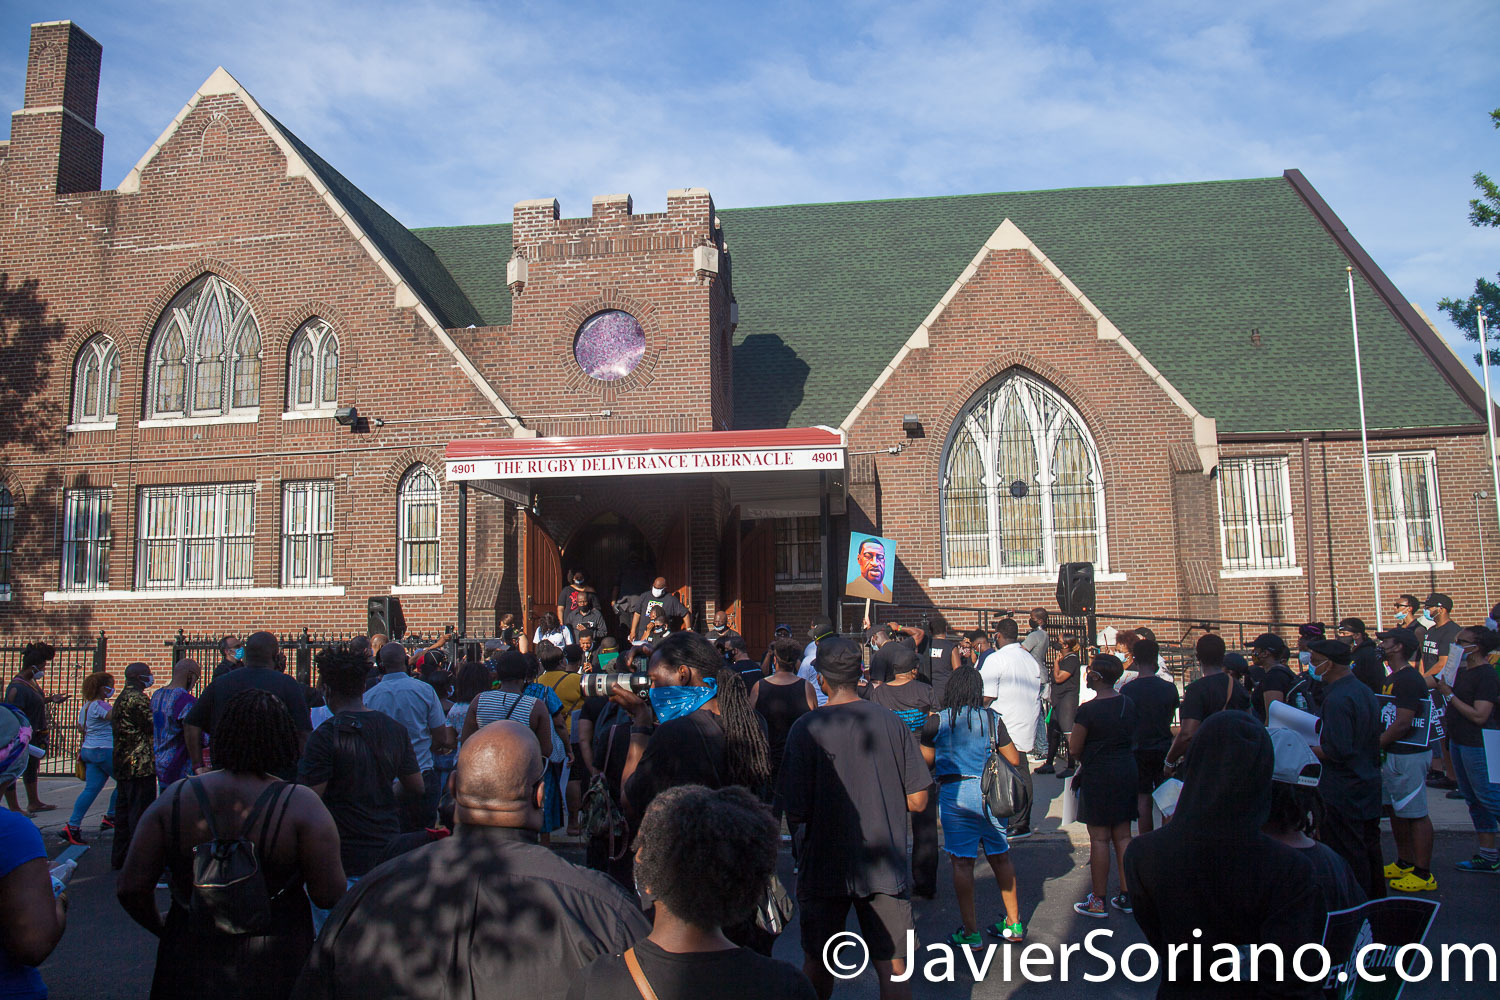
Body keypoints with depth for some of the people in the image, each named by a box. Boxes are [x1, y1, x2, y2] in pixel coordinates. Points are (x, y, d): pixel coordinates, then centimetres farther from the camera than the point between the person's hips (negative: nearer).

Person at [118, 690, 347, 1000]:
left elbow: (130, 888, -5)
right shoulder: (301, 804, -17)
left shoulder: (174, 799, -7)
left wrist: (162, 929, 14)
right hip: (274, 971, -2)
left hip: (190, 965, 2)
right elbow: (329, 897, -18)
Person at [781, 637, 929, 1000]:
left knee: (818, 963, 18)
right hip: (886, 867, 2)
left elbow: (796, 811, -15)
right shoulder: (891, 722, -6)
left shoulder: (806, 728, -14)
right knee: (893, 967, 12)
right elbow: (917, 801, -2)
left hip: (824, 866, -1)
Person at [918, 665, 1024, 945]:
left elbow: (926, 761, 0)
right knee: (1000, 857, 16)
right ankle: (1014, 924, 27)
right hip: (990, 792, 3)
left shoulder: (937, 721, -5)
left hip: (955, 793, -3)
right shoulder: (992, 719, 0)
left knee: (962, 862, 3)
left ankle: (970, 932, 7)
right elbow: (1015, 759, 3)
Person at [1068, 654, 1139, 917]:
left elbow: (1074, 749, -11)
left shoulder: (1088, 710, -17)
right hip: (1127, 771, 7)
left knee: (1099, 839, 1)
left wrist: (1085, 758, 9)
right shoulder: (1129, 704, 3)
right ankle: (1126, 896, 20)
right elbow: (1133, 739, 13)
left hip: (1098, 776, -7)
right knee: (1123, 836, 13)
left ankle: (1098, 901, 8)